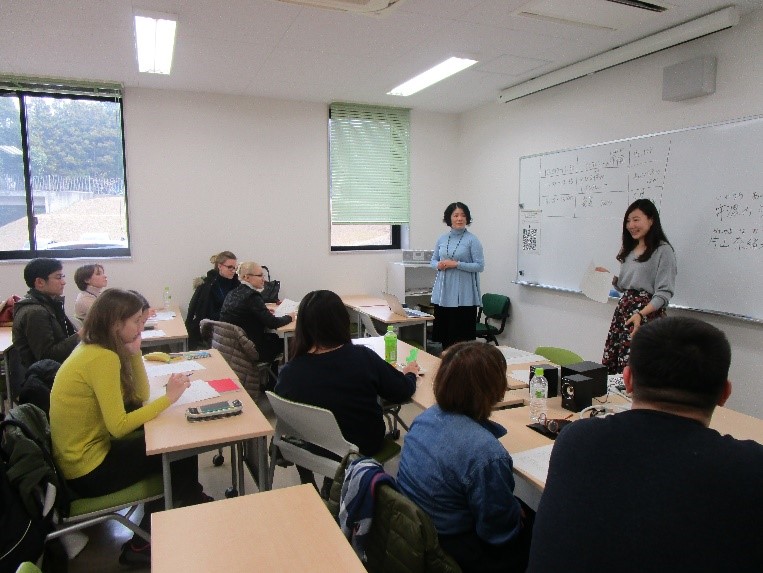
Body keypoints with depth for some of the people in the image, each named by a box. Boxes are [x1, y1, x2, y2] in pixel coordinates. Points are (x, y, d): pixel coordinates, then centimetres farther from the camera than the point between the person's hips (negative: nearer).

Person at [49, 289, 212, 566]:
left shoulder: (92, 348, 4)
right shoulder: (103, 358, -25)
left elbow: (139, 395, 6)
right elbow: (119, 426, -28)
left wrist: (134, 353, -4)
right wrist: (169, 397, -21)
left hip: (83, 455, 8)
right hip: (89, 472, -8)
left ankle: (191, 502, 27)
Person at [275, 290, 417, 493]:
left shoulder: (289, 372, -25)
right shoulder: (363, 358, -25)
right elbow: (403, 392, -11)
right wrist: (410, 373, 11)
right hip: (363, 448, 0)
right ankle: (331, 491, 42)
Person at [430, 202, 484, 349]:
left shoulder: (472, 240, -4)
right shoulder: (442, 239, 11)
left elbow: (480, 266, -8)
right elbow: (433, 260, 20)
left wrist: (456, 264, -15)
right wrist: (438, 265, -3)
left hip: (463, 295, -5)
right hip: (443, 293, 5)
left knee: (462, 336, -3)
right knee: (443, 332, 10)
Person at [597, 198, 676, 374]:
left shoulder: (663, 251, -7)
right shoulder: (629, 250, 17)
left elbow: (664, 293, -13)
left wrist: (641, 314, -25)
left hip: (648, 312, -7)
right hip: (623, 308, 7)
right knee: (610, 365, 3)